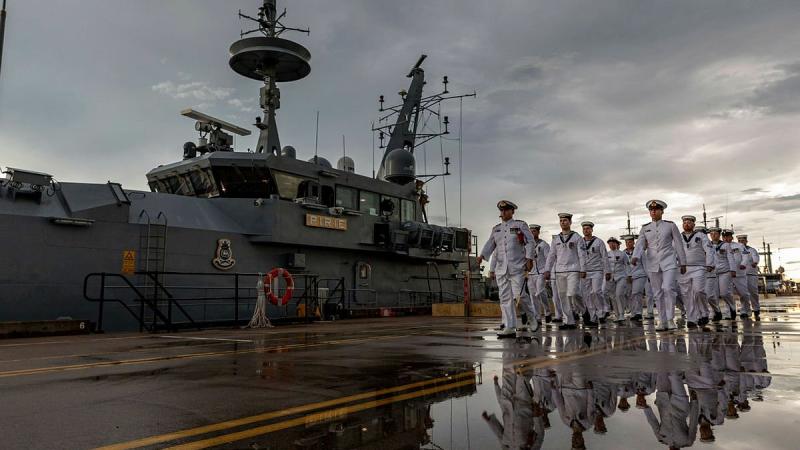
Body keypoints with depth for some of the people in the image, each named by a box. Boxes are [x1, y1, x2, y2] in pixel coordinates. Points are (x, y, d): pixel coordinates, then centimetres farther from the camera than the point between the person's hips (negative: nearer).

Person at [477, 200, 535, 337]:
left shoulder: (520, 225, 5)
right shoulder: (496, 229, 18)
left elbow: (529, 241, 0)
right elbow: (490, 244, 9)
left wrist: (529, 258, -11)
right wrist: (482, 255, -8)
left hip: (517, 267, -4)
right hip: (501, 268, 5)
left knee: (518, 296, -10)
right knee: (505, 297, 2)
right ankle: (509, 327, 5)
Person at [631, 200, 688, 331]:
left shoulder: (671, 225, 2)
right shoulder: (645, 228, 7)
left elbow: (679, 244, 5)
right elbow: (640, 244, -4)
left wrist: (683, 263, 4)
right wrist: (635, 257, -23)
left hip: (669, 263, -3)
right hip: (653, 265, 3)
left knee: (668, 288, -18)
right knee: (658, 294, 6)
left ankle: (670, 319, -5)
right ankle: (662, 322, 14)